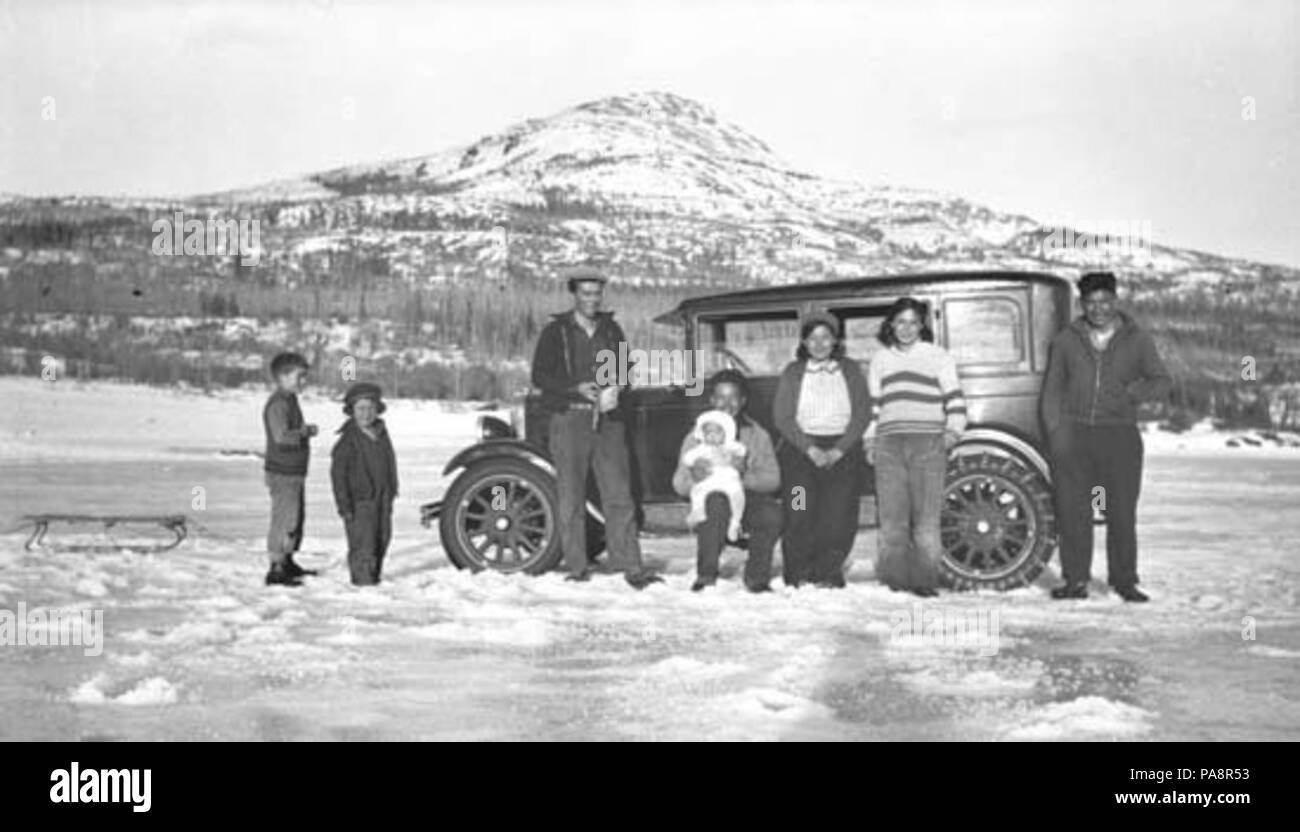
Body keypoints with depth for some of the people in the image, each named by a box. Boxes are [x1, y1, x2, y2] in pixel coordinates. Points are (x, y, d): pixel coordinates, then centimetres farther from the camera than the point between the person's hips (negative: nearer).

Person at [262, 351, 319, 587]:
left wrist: (304, 430, 7)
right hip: (283, 473, -10)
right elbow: (281, 437, -30)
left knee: (297, 516, 18)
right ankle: (276, 570, -1)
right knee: (284, 520, -6)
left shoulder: (290, 400, 14)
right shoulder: (278, 404, -19)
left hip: (295, 472, 10)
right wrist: (306, 431, -18)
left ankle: (288, 563, 31)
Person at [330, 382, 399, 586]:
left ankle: (375, 577, 28)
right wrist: (344, 506, -17)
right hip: (360, 501, -7)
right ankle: (363, 580, 3)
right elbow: (338, 474, -14)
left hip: (382, 499, 7)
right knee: (363, 545, -7)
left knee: (382, 539, 14)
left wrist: (392, 492, 19)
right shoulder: (348, 441, -14)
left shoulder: (381, 435, 7)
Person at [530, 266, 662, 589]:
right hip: (569, 420, -3)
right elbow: (539, 376, -3)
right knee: (571, 499, 1)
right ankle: (577, 570, 9)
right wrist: (577, 388, -17)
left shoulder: (610, 328, 12)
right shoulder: (556, 331, 0)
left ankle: (632, 568, 1)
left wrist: (615, 385, -1)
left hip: (608, 420, 3)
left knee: (619, 496, 0)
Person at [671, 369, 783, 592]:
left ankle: (757, 578, -7)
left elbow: (773, 478, 0)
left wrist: (744, 477, -20)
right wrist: (694, 477, -22)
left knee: (772, 513, -31)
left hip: (748, 497, 1)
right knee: (716, 503, -37)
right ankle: (706, 575, -20)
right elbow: (679, 484, 2)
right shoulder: (697, 436, 8)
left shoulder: (757, 434, 11)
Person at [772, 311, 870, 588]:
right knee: (800, 516, -10)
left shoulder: (850, 370, 11)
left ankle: (827, 575, -2)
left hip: (842, 449, 1)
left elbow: (862, 414, 4)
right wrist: (811, 449, -11)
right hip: (801, 448, -1)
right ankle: (797, 579, -5)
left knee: (839, 517, -10)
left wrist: (837, 450, -8)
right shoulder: (792, 372, 9)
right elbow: (782, 417, 1)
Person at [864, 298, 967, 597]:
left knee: (927, 514, -8)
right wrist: (870, 440, 16)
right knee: (891, 514, -3)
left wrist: (952, 431, -4)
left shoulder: (937, 356, 12)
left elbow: (954, 398, 9)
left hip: (928, 441, -2)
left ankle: (924, 580, -6)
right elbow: (873, 405, 24)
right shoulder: (879, 360, 21)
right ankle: (893, 579, 0)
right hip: (889, 442, 3)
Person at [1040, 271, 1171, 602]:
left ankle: (1124, 581, 12)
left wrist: (1133, 392, -14)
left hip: (1120, 435, 0)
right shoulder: (1065, 340, 9)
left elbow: (1161, 382, 6)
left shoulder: (1137, 339, 8)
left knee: (1122, 512, 0)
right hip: (1074, 434, 1)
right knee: (1072, 511, -1)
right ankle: (1076, 581, 7)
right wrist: (1055, 431, -3)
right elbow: (1052, 390, 8)